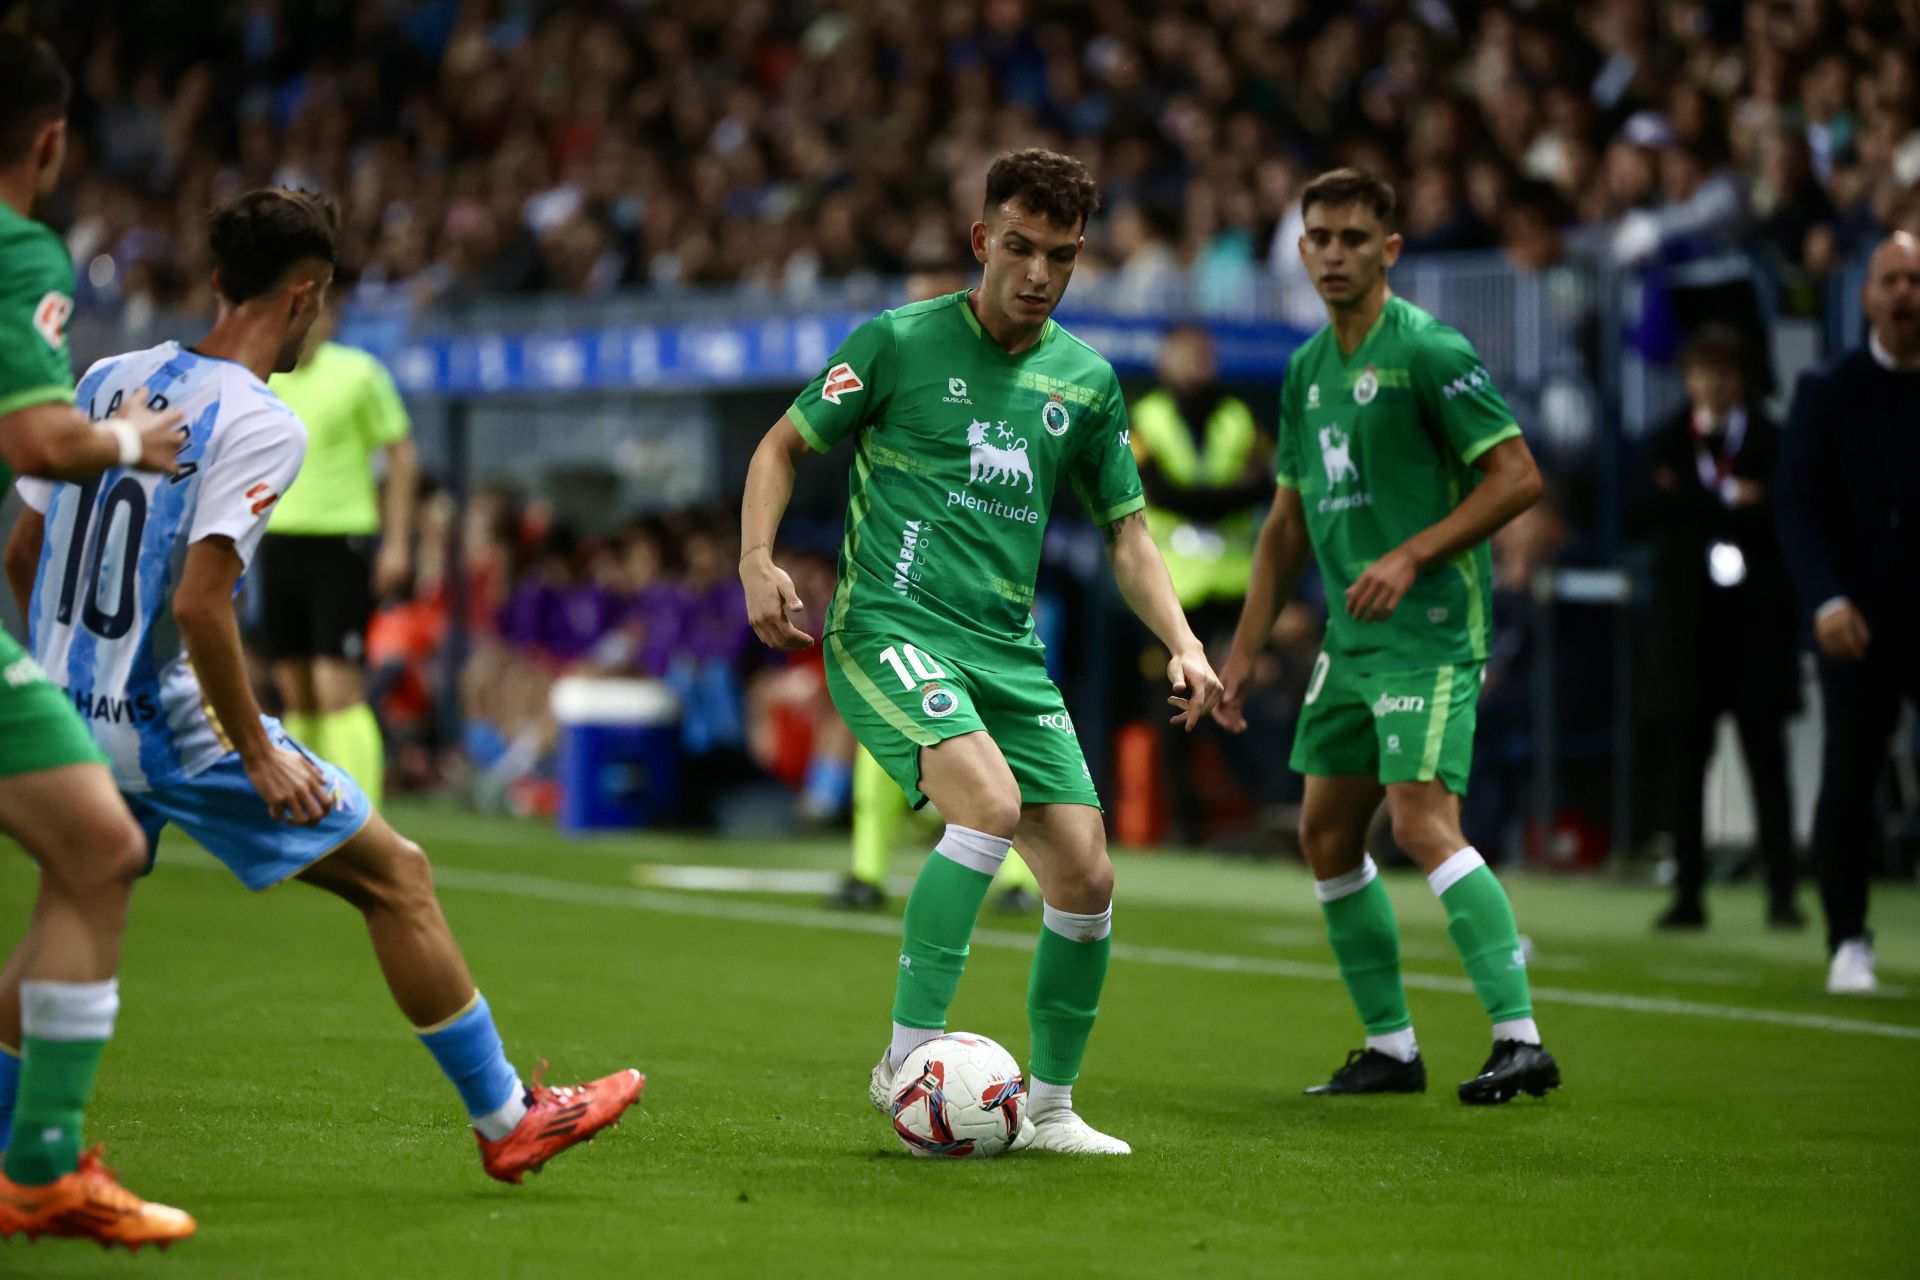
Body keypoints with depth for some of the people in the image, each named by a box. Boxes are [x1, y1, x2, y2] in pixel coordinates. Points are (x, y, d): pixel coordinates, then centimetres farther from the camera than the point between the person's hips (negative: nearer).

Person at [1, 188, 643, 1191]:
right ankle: (505, 1119, 10)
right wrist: (260, 756, -14)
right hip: (170, 722, -7)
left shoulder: (109, 380, 7)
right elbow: (198, 603, -23)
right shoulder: (260, 426, -15)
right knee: (395, 874, 5)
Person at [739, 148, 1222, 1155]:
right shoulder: (899, 342, -2)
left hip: (1009, 650, 5)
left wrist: (1182, 645, 5)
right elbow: (784, 445, 6)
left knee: (1086, 879, -1)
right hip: (889, 624, -5)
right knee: (990, 806, -30)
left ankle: (1051, 1107, 17)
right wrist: (758, 561, -11)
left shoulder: (1086, 380, 11)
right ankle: (907, 1058, -21)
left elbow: (1125, 531, 19)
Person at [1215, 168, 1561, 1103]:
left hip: (1429, 631, -9)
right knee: (1327, 834, 9)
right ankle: (1391, 1046, 18)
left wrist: (1410, 557, -21)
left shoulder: (1427, 350, -10)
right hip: (1349, 640, 9)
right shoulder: (1307, 368, 14)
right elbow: (1290, 519, 21)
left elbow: (1518, 476, -14)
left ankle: (1521, 1039, -18)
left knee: (1422, 821, -19)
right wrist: (1243, 654, 18)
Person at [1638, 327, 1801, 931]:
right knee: (1685, 760, 2)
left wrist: (1695, 502, -13)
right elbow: (1653, 509, -4)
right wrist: (1730, 501, -14)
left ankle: (1781, 892, -3)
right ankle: (1689, 891, 7)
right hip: (1688, 624, 2)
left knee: (1767, 760, -3)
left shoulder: (1770, 442, 3)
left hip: (1756, 623, -2)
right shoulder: (1667, 443, 9)